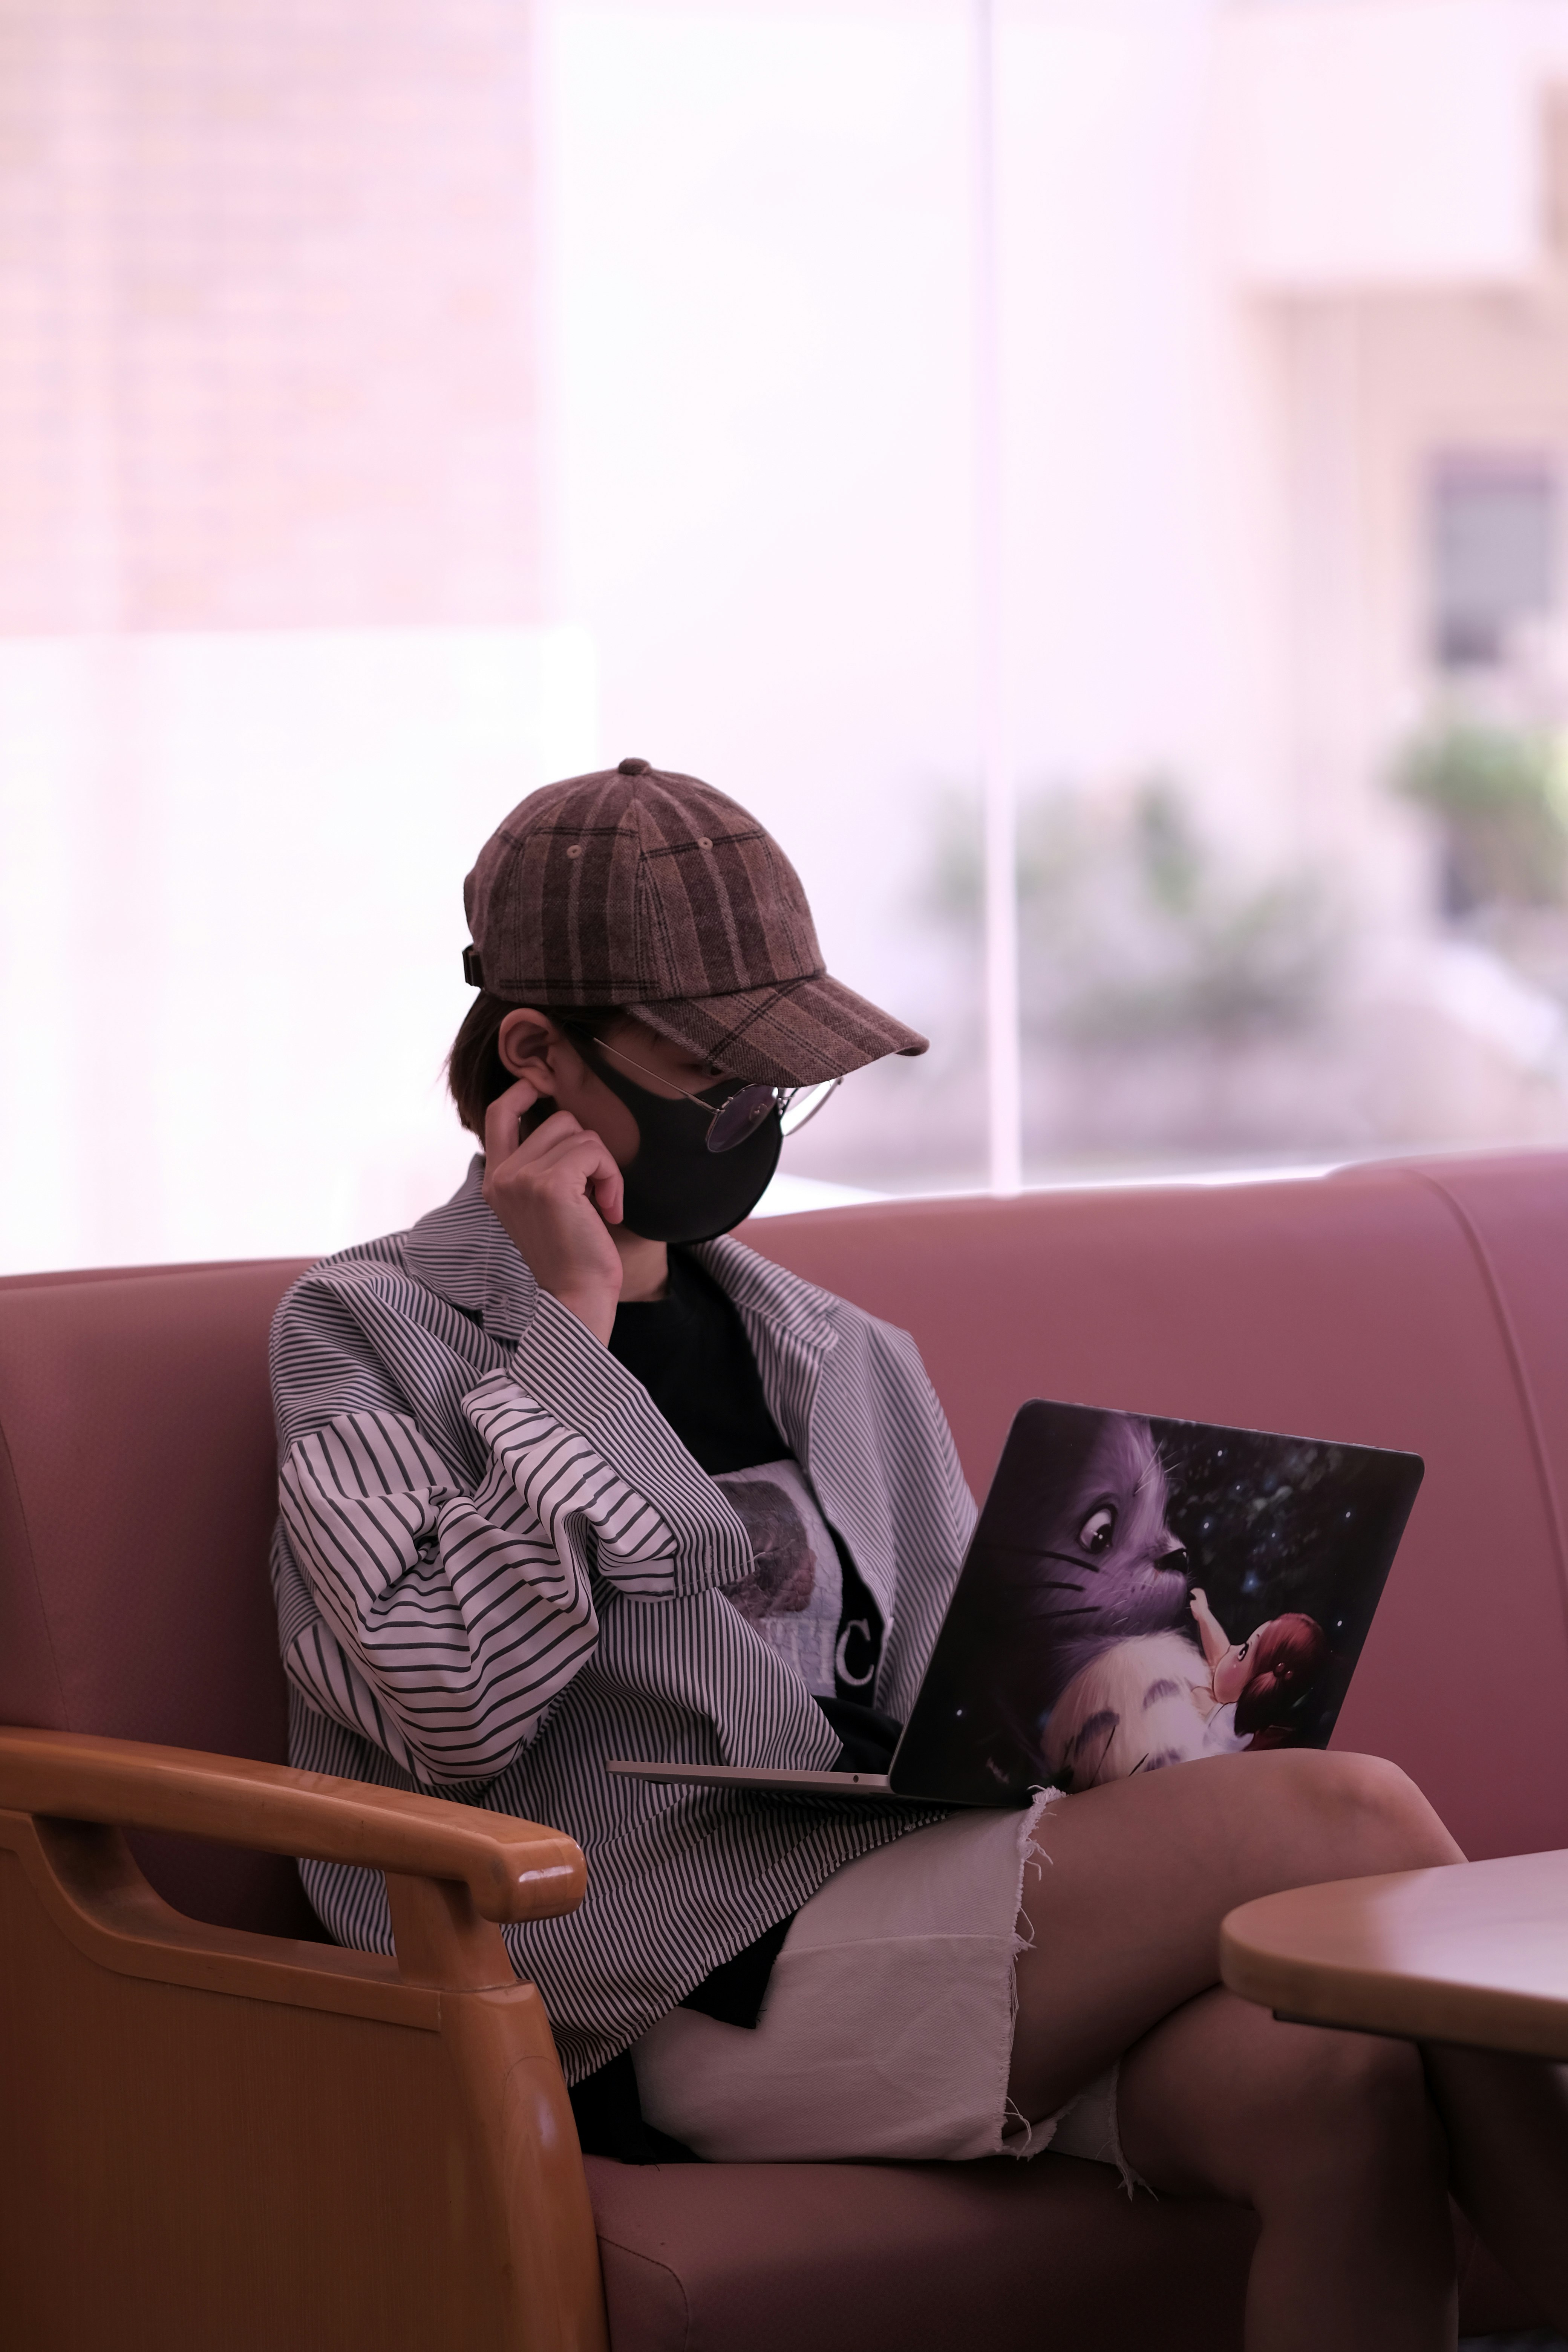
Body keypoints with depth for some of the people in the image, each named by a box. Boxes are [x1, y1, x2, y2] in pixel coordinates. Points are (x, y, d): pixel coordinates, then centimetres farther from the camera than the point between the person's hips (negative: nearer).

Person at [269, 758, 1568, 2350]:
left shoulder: (842, 1363, 24)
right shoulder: (368, 1334, 7)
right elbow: (455, 1708, -10)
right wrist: (573, 1326, -4)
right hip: (684, 1988, -6)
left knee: (1326, 2074, -30)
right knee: (1345, 1823, -22)